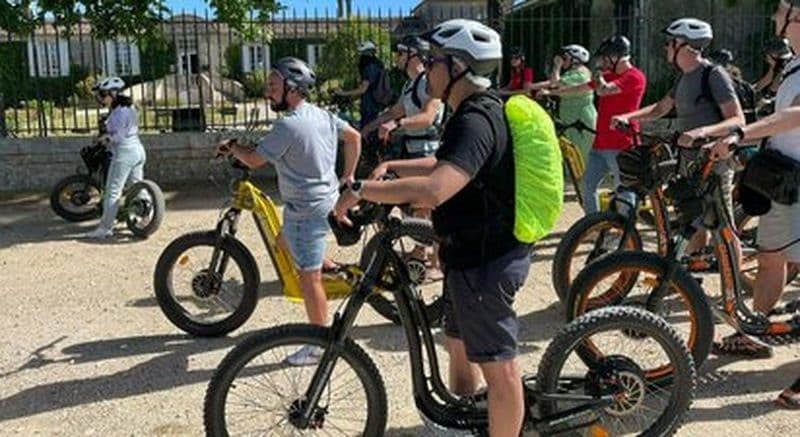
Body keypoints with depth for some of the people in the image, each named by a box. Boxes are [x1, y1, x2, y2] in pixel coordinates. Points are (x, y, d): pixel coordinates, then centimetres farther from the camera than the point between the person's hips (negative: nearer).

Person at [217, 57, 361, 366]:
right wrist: (348, 175, 23)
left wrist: (232, 147, 3)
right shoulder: (323, 115, 5)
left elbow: (254, 159, -17)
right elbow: (354, 137, 15)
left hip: (306, 208, -9)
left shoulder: (288, 125, -21)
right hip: (327, 198, 9)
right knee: (285, 242, 30)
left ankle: (319, 346, 8)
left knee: (309, 277, -1)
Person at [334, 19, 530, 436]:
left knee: (498, 366, 2)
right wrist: (388, 167, 14)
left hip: (484, 260, -11)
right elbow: (442, 165, 24)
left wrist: (362, 189, -28)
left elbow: (432, 190, -38)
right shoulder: (478, 112, 10)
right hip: (474, 251, 11)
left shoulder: (474, 121, -24)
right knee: (459, 344, 26)